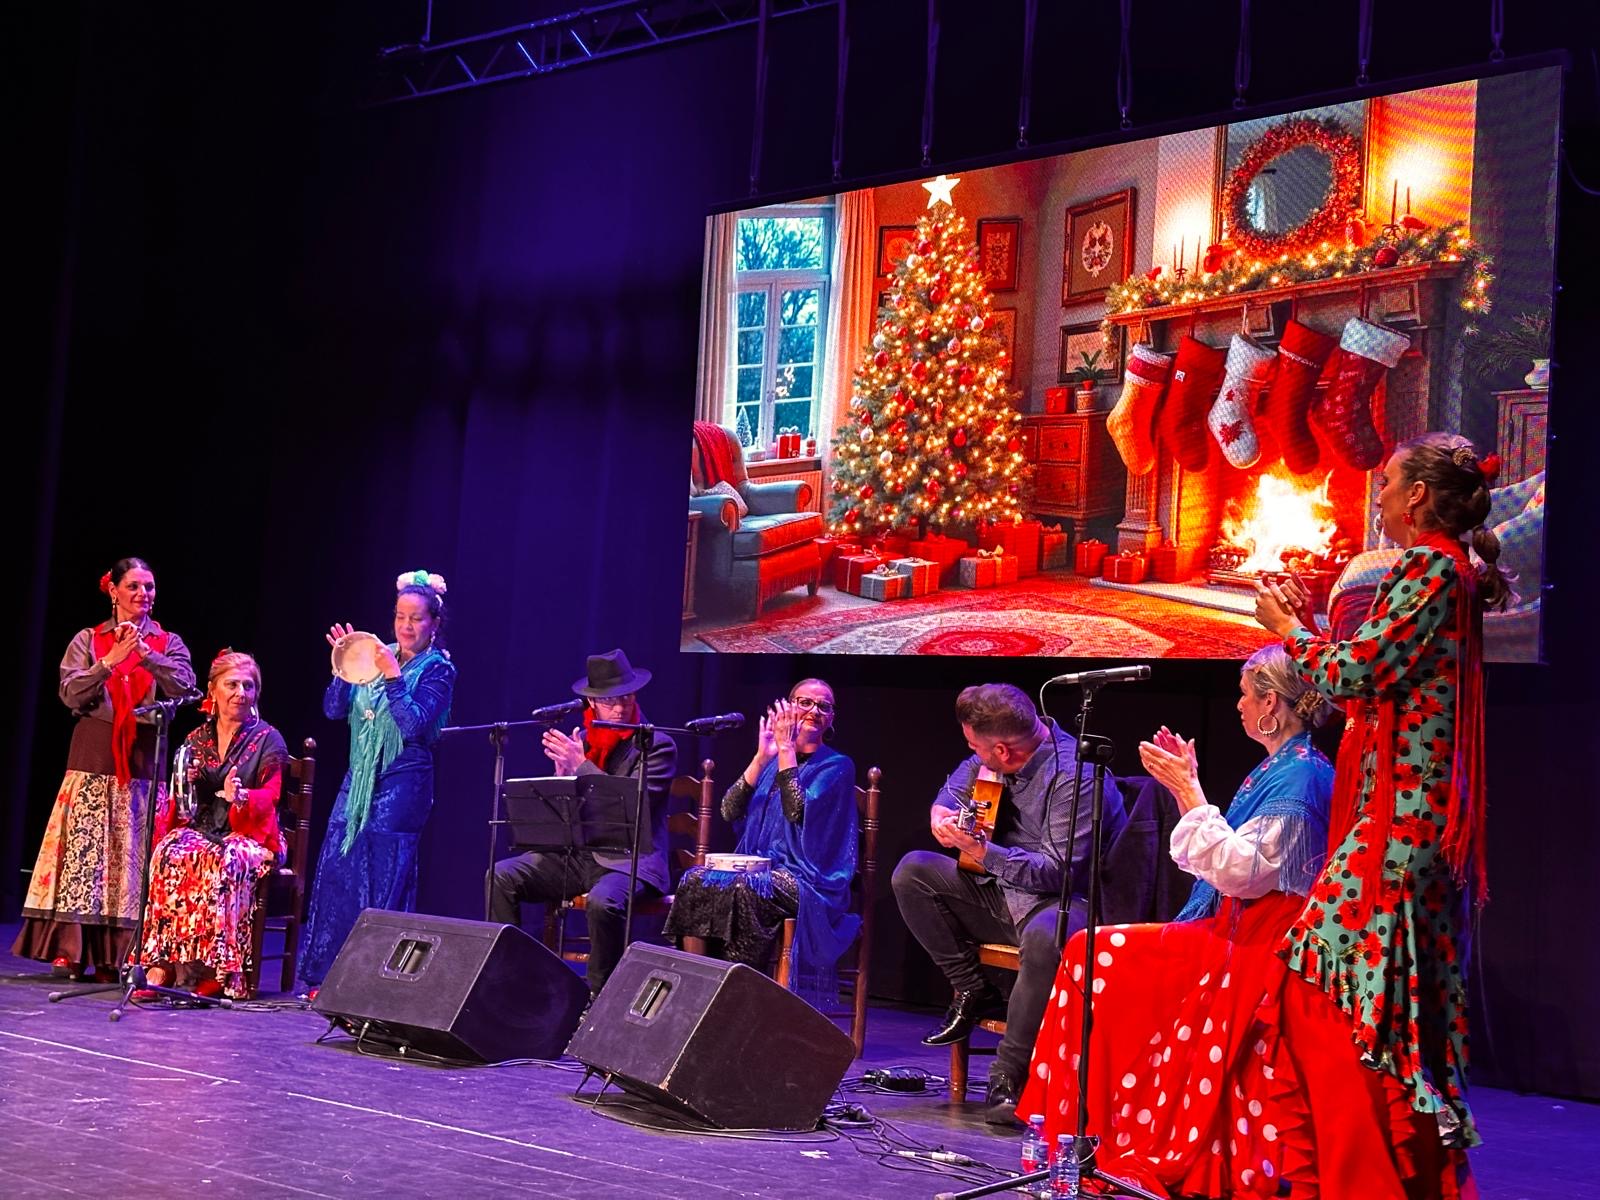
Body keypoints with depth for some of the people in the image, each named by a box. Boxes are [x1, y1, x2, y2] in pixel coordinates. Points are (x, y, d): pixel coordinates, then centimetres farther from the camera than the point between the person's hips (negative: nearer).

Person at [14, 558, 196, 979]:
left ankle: (116, 956, 0)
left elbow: (185, 686, -5)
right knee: (84, 849, -5)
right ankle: (71, 950, -1)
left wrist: (145, 653, -14)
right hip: (94, 756, 0)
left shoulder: (168, 642, 10)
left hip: (143, 759, 1)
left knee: (131, 854, -3)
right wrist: (110, 661, -13)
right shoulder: (89, 640, 9)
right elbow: (70, 693, -2)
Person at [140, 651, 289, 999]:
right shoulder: (195, 740, 17)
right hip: (198, 829, 3)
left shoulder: (268, 741, 6)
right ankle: (162, 963, -35)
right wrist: (177, 803, -10)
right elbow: (178, 798, 15)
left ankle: (215, 972, -38)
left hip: (249, 834, -3)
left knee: (225, 862, -37)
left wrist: (242, 796, -28)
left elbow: (270, 797, -6)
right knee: (171, 853, -31)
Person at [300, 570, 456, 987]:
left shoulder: (438, 669, -3)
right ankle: (329, 976, 13)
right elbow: (333, 709, 6)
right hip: (358, 780, 6)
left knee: (382, 882, -6)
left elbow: (414, 725, -16)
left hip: (402, 785, -6)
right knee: (336, 871, 4)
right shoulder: (378, 655, 11)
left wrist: (392, 676, -20)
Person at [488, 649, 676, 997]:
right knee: (500, 878, -12)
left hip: (628, 859, -6)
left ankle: (601, 993, -16)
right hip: (575, 853, 6)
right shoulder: (579, 740, 12)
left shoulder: (658, 746, -4)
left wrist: (581, 765, -21)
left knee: (603, 903, -37)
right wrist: (562, 771, -10)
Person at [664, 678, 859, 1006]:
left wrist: (786, 750, -10)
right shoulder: (771, 760, 17)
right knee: (696, 880, -23)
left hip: (807, 878, -5)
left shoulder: (836, 766, 2)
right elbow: (729, 811, 4)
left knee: (745, 888, -35)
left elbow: (797, 811, -16)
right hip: (758, 867, 5)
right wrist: (761, 757, -2)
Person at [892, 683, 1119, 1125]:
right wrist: (941, 813, -1)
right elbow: (959, 784, 24)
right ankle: (973, 992, -1)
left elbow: (1059, 870, -28)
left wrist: (981, 850, -30)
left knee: (1044, 938, -42)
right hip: (1005, 891, 8)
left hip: (1066, 900, -8)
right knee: (912, 872, -3)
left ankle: (1009, 1076, -28)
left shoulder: (1073, 776, -23)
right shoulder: (991, 760, 1)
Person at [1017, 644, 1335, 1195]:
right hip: (1227, 934, 10)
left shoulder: (1301, 776, -16)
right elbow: (1232, 859, 17)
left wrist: (1188, 791, -22)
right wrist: (1187, 782, 13)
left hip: (1256, 952, -10)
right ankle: (1084, 1125, 3)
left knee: (1100, 958, -12)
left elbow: (1241, 870, -23)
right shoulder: (1276, 769, 15)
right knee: (1093, 953, 1)